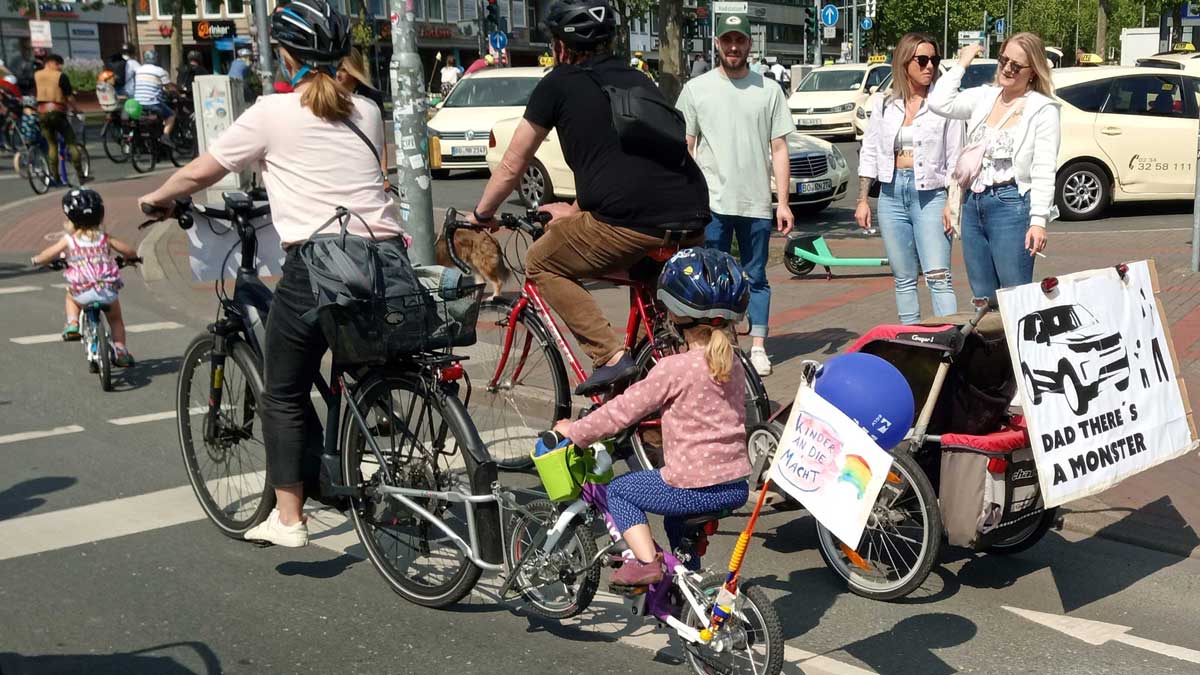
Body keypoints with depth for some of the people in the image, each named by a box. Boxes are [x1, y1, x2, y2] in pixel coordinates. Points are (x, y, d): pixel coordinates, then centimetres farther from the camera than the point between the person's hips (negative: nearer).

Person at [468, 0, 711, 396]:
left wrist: (481, 215, 33)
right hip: (694, 223, 7)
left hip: (631, 221, -6)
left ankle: (611, 356, 1)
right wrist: (576, 211, 48)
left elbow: (512, 166, 16)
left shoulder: (559, 84, 10)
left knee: (541, 265, 15)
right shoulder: (636, 80, 26)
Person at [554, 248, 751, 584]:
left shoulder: (674, 368, -15)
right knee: (677, 518, 35)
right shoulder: (734, 365, 7)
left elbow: (622, 410, -10)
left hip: (693, 487, -7)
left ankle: (645, 562, 0)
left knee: (619, 490, 14)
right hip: (737, 486, 7)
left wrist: (574, 431, 4)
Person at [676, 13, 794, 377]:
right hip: (711, 203, -1)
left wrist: (783, 202, 0)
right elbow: (685, 147, 4)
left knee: (756, 278, 9)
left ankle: (758, 348, 16)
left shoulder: (768, 90, 5)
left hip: (756, 203, 1)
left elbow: (779, 149, 5)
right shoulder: (696, 89, 4)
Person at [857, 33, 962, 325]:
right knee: (903, 279, 9)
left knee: (938, 278, -11)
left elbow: (955, 159, 0)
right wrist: (862, 200, 6)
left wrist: (952, 203, -8)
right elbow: (869, 153, 12)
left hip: (930, 194, -3)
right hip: (892, 194, 3)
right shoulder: (884, 104, 8)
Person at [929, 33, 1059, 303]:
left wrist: (1039, 220, -15)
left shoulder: (1043, 109, -3)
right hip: (973, 206, 6)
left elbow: (1044, 170, -8)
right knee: (982, 298, 11)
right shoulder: (984, 97, 12)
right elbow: (940, 103, -1)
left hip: (1011, 206, -6)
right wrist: (961, 65, 6)